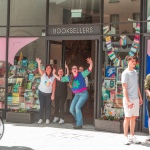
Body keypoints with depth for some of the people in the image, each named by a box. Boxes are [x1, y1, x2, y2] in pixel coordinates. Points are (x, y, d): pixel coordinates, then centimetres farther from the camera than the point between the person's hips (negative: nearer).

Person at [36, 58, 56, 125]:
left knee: (48, 106, 3)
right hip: (41, 92, 0)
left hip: (49, 93, 0)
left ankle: (47, 119, 8)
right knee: (42, 106, 5)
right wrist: (39, 63, -48)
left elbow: (53, 87, -3)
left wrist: (53, 94, -8)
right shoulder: (43, 74, -7)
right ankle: (40, 119, 9)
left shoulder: (53, 77, -4)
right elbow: (40, 70, -28)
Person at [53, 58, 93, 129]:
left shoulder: (81, 74, -5)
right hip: (76, 95, 6)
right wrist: (54, 74, 8)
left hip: (84, 94, -6)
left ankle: (79, 124, -12)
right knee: (71, 109, 1)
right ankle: (78, 120, 23)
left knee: (77, 107, -19)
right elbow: (60, 79, 15)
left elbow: (89, 70, -15)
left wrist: (91, 63, -32)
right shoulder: (69, 77, 8)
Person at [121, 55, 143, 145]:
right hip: (129, 99, -7)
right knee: (127, 117, -3)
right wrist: (127, 101, -21)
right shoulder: (125, 73, -9)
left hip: (136, 99, 7)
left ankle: (132, 136, 17)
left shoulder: (135, 72, 14)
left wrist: (140, 97, 17)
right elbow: (124, 88, -14)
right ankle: (126, 137, 4)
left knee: (134, 117, 9)